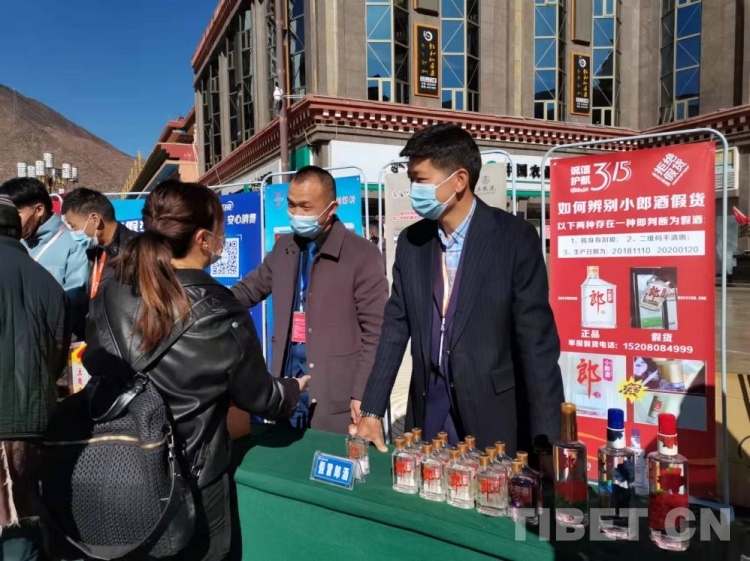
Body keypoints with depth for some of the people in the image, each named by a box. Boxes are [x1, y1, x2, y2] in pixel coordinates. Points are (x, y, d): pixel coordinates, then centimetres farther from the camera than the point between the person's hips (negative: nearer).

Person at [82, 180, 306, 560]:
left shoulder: (112, 285, -12)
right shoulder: (222, 317, -24)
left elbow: (94, 365, 4)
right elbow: (259, 398, -10)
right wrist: (293, 389, 11)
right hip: (190, 479, -4)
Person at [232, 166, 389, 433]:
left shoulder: (362, 254, -9)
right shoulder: (283, 248, 8)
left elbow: (375, 332, -10)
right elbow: (249, 289, 21)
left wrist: (362, 394, -13)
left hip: (337, 396, -5)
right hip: (288, 385, 5)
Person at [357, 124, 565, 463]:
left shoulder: (515, 237, -10)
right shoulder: (410, 242, 3)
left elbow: (536, 340, -11)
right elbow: (395, 330, 5)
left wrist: (546, 440, -13)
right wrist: (372, 412, 2)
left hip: (494, 417, -3)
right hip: (428, 413, 4)